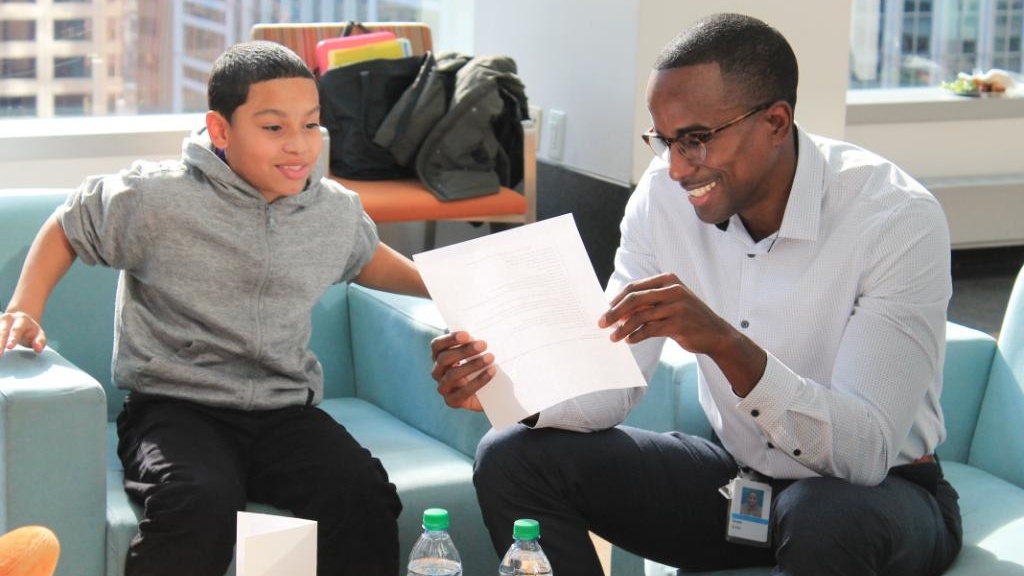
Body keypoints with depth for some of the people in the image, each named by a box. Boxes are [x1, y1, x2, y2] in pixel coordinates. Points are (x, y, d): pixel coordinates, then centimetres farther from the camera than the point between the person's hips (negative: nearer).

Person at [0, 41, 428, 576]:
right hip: (175, 406, -3)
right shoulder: (155, 199, -9)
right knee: (200, 505, -36)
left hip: (285, 410, 4)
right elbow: (66, 229, 9)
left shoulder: (338, 211, 6)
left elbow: (367, 259, 31)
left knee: (365, 496, -26)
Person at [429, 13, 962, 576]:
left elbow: (867, 450, -30)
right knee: (511, 457, -9)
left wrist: (728, 344, -43)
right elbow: (610, 381, -6)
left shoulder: (898, 219, -23)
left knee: (828, 519, -40)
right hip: (736, 475, 5)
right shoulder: (665, 195, -8)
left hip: (884, 490, -5)